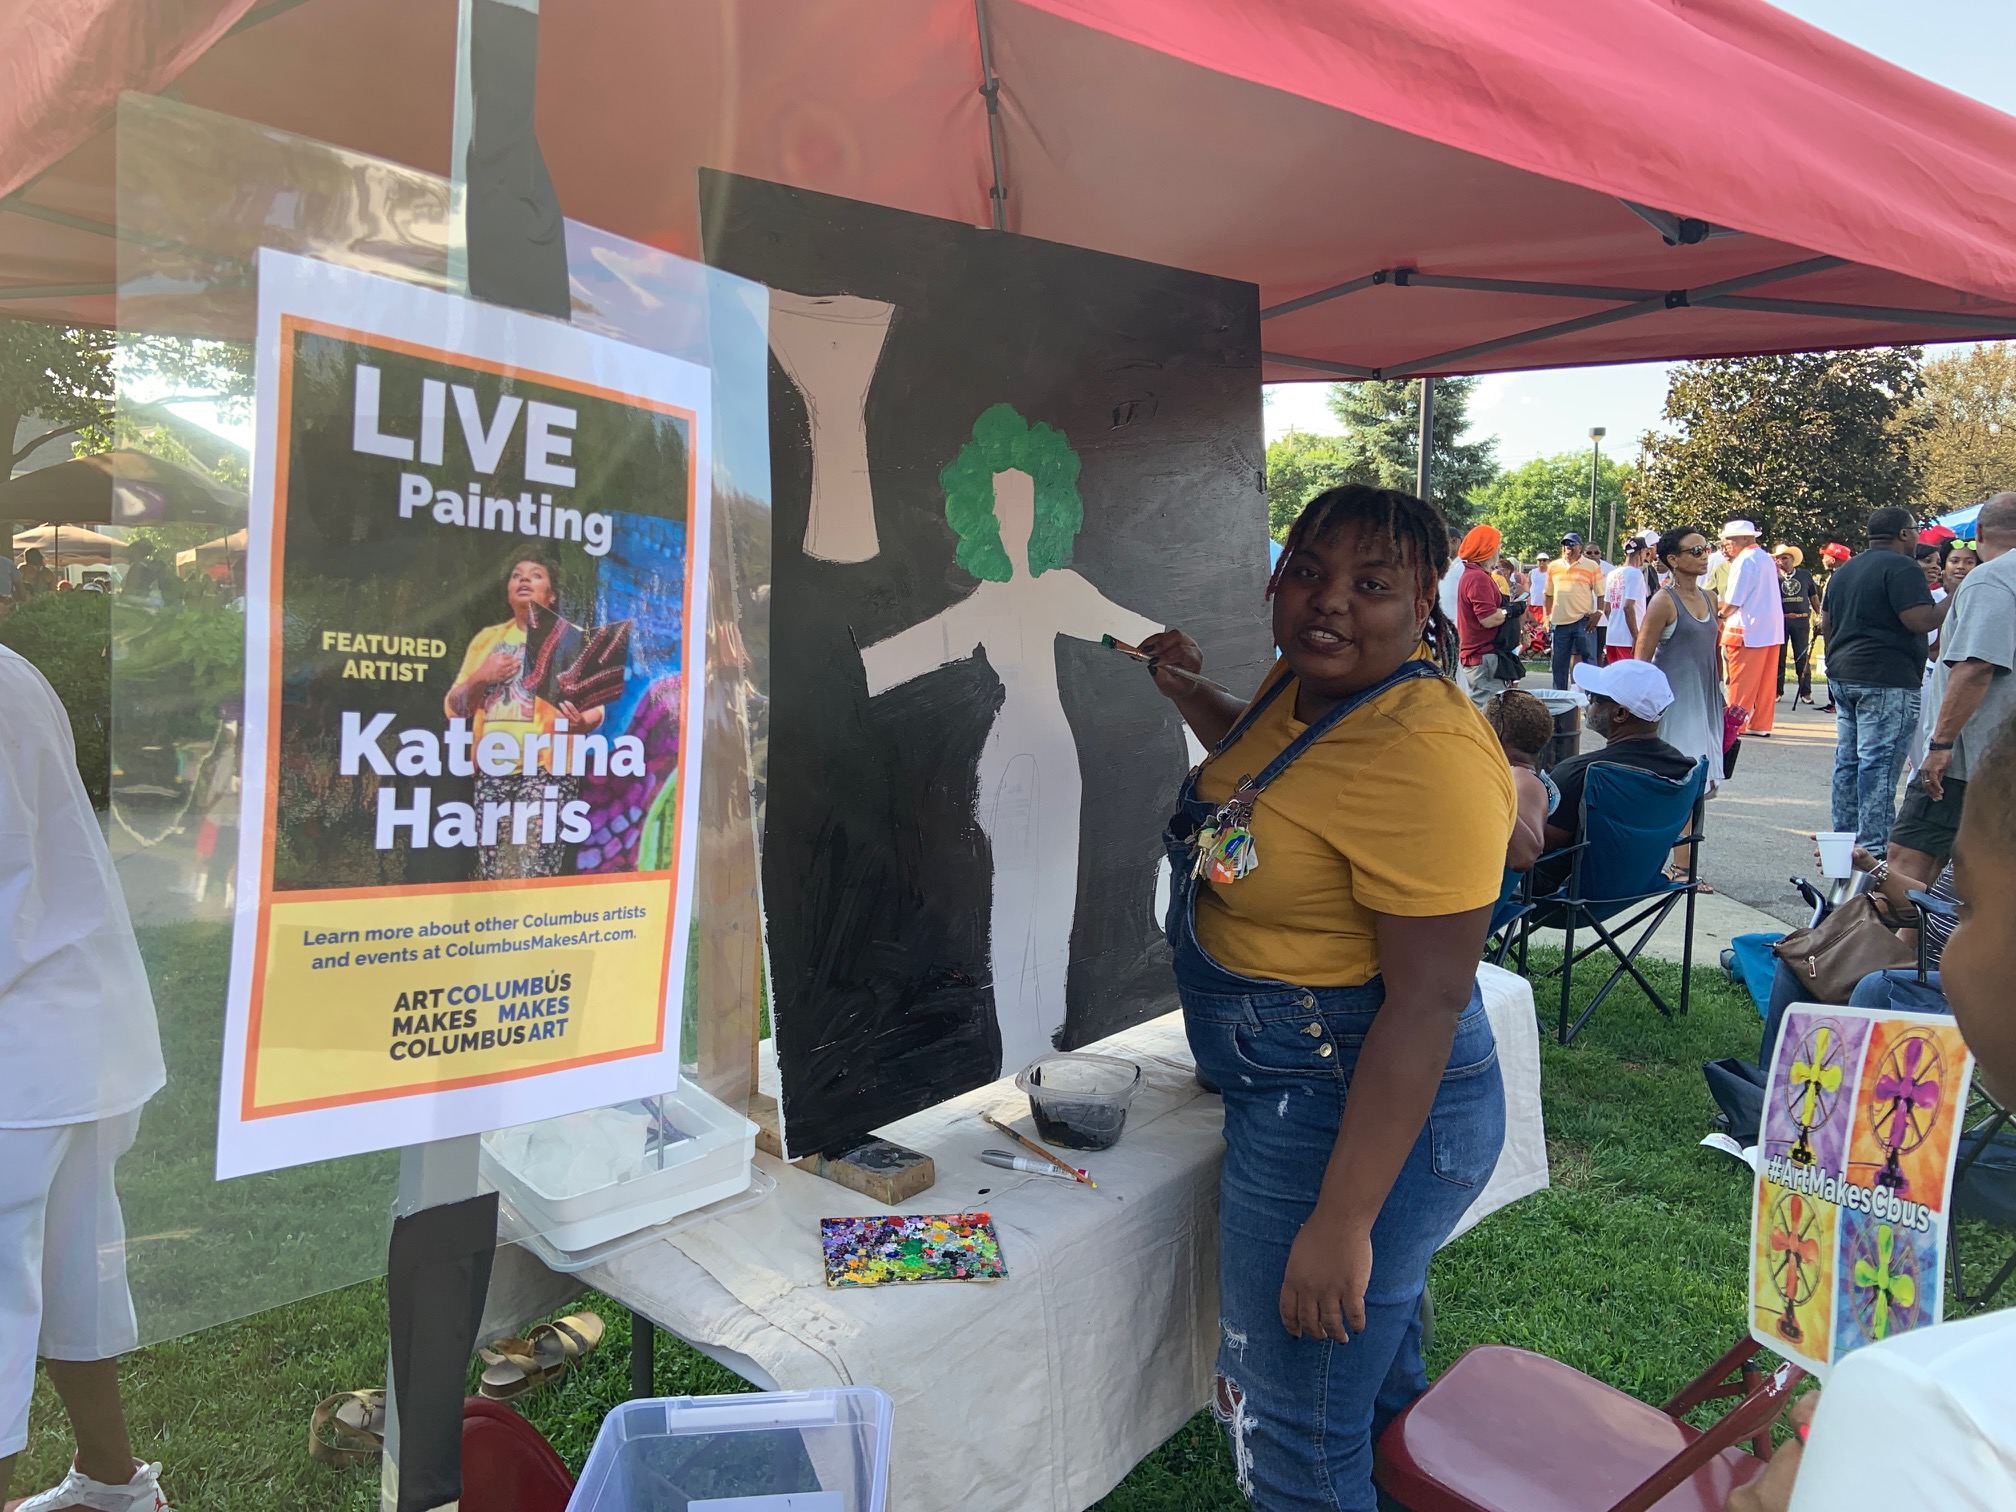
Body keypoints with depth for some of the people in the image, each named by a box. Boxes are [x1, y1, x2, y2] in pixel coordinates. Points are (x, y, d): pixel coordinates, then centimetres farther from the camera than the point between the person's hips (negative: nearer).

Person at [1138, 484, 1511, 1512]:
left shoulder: (1426, 756, -27)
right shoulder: (1301, 683, 3)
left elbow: (1428, 1000, -28)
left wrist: (1341, 1221, -27)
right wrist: (1191, 695, 15)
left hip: (1368, 1118, -9)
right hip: (1294, 1096, 10)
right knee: (1380, 1385, 31)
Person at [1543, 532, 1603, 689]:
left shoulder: (1591, 566, 1)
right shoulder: (1553, 566, 11)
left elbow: (1601, 594, -1)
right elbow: (1549, 594, 17)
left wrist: (1597, 615, -11)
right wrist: (1547, 616, 9)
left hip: (1583, 621, -3)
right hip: (1559, 622, 3)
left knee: (1589, 659, -2)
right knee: (1559, 663, 10)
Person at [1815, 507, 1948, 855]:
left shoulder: (1844, 569, 16)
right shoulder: (1901, 567, -11)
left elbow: (1826, 623, 20)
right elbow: (1921, 621, -19)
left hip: (1842, 675, 9)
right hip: (1887, 682, -9)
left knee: (1848, 760, 12)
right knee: (1880, 764, -8)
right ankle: (1873, 847, -9)